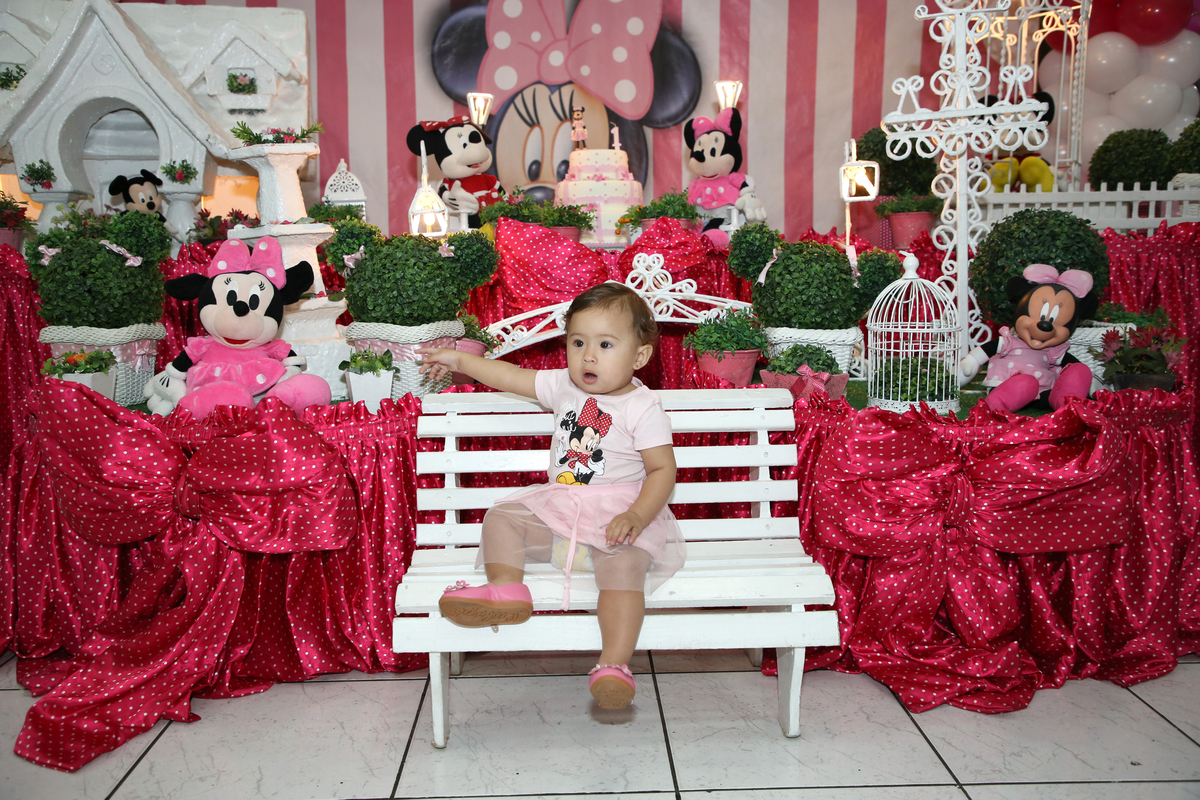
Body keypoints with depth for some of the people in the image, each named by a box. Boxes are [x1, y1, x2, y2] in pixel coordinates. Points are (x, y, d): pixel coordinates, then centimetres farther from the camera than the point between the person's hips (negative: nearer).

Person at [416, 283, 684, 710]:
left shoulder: (644, 407, -9)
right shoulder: (564, 386, 8)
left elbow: (663, 470, -11)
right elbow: (512, 376, 20)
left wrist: (636, 516, -26)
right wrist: (459, 360, 23)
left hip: (616, 514, -6)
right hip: (558, 507, 6)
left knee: (624, 566, -32)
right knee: (501, 518, -7)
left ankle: (614, 665, -32)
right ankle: (506, 590, -19)